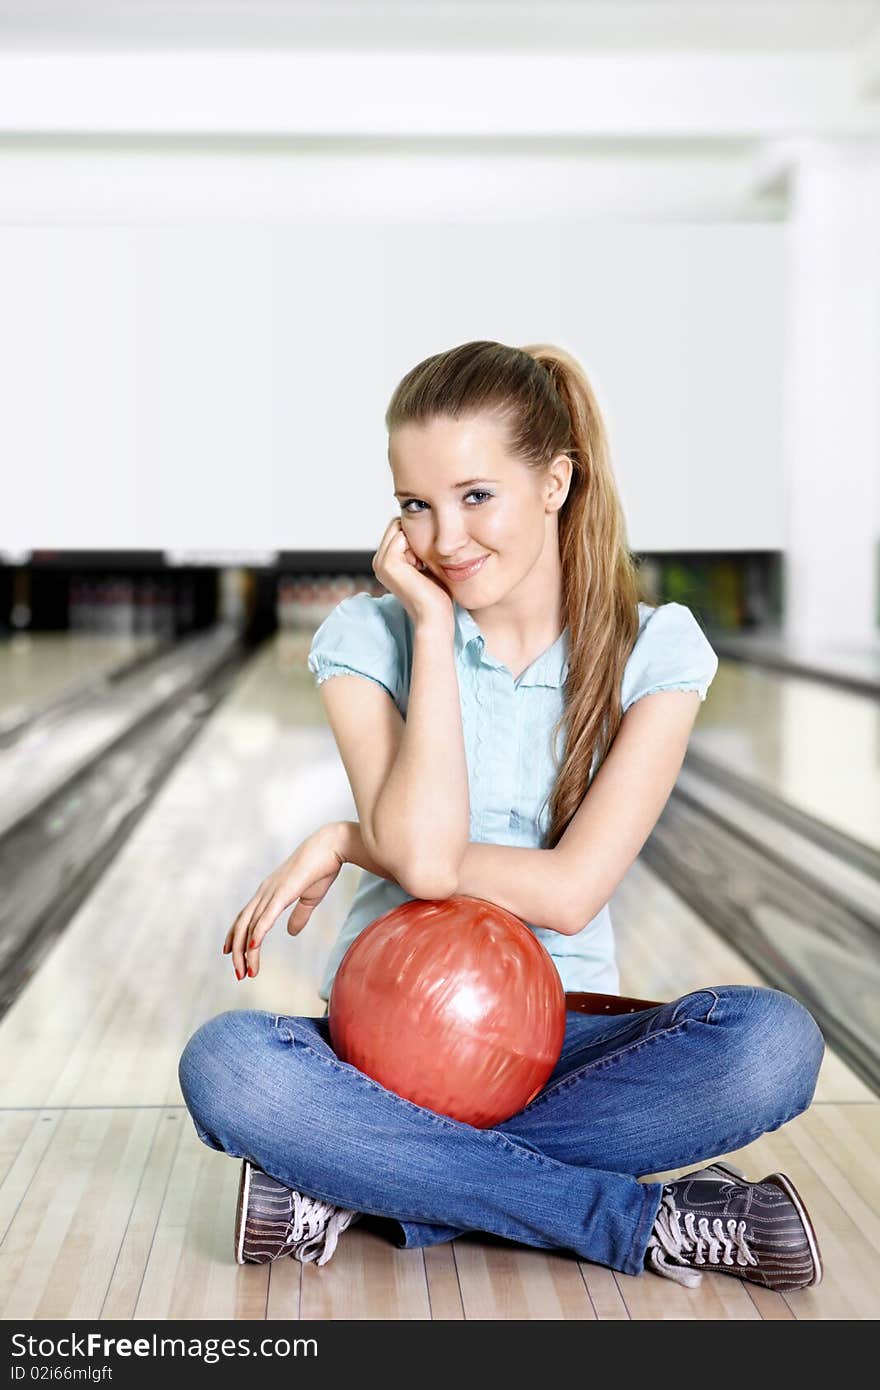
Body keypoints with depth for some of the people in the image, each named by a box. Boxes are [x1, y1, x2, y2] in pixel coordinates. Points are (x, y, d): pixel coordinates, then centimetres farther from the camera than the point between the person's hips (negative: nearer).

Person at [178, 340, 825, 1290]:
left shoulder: (654, 647, -3)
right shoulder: (367, 636, -3)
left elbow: (570, 890, -13)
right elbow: (423, 853, -20)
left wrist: (344, 845, -12)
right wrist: (433, 625, -14)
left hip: (559, 1036, 0)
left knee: (773, 1042, -29)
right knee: (224, 1063, -32)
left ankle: (365, 1185, -22)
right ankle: (648, 1222, -24)